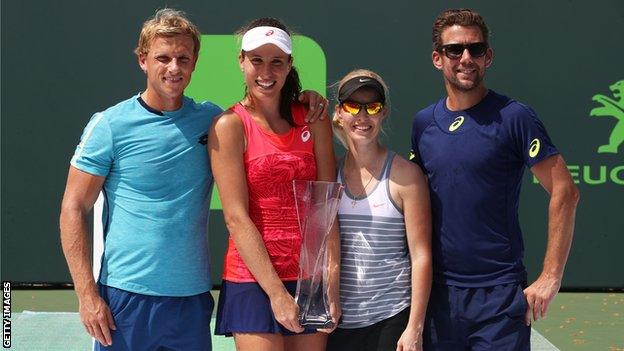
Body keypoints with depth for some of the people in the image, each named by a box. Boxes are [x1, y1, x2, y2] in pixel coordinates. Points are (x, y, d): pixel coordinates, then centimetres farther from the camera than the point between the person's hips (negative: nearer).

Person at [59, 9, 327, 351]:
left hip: (194, 297, 3)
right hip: (127, 297, -3)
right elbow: (74, 210, -3)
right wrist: (87, 294, -10)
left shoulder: (210, 119, 6)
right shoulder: (110, 125, -4)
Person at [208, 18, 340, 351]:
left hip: (311, 276, 4)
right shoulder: (229, 125, -5)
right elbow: (236, 217, -10)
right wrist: (276, 292, -14)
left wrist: (332, 281, -6)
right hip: (253, 279, -4)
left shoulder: (313, 120, 6)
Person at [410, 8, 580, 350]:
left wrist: (550, 277, -13)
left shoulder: (513, 117, -7)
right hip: (438, 292, 5)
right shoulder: (423, 122, 8)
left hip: (499, 294, -4)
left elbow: (564, 193, -10)